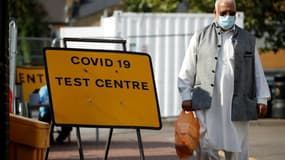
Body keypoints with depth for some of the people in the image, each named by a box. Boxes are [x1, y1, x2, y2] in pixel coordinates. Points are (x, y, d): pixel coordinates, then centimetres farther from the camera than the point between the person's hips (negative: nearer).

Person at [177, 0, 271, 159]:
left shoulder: (248, 39, 14)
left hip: (237, 105, 1)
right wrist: (186, 97, 1)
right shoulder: (200, 38, 10)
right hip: (208, 104, -1)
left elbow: (258, 72, 13)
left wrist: (262, 99, 6)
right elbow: (187, 71, 9)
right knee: (207, 146, -9)